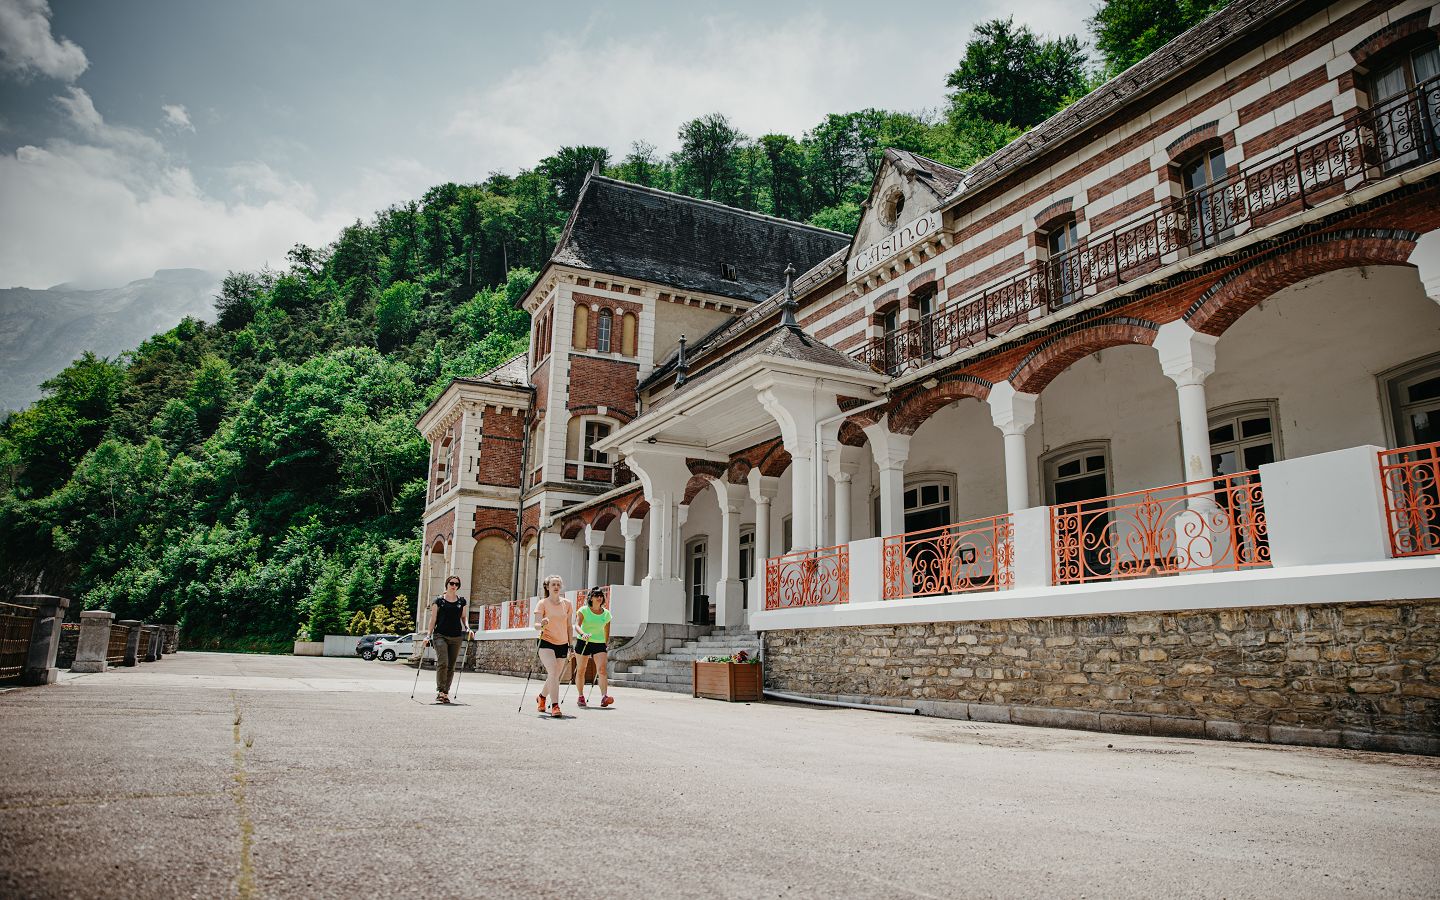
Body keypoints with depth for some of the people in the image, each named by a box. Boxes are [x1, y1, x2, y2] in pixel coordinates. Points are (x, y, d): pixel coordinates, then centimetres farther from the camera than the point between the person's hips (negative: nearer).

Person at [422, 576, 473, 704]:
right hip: (440, 635, -3)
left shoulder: (461, 601, 11)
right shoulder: (439, 600, 2)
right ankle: (440, 691, -12)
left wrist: (467, 628, 2)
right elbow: (433, 619, 3)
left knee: (451, 666, 4)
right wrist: (428, 636, -2)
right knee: (442, 663, -17)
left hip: (456, 637, 3)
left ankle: (446, 692, 12)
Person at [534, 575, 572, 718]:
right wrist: (541, 625, -32)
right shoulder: (543, 603, -4)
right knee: (553, 673, -22)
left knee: (555, 676, 12)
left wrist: (570, 645, 10)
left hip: (562, 644, 4)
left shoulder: (567, 604, 6)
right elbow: (536, 626, -10)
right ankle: (555, 706, -20)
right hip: (546, 643, -4)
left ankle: (541, 697, 39)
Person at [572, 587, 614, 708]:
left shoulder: (606, 614, 5)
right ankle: (580, 697, 22)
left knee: (602, 669, -16)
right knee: (581, 670, 6)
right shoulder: (583, 610, -4)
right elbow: (577, 625, -18)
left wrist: (606, 645, 14)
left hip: (599, 643, 1)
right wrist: (583, 634, -37)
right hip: (583, 642, -1)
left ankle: (604, 697, -24)